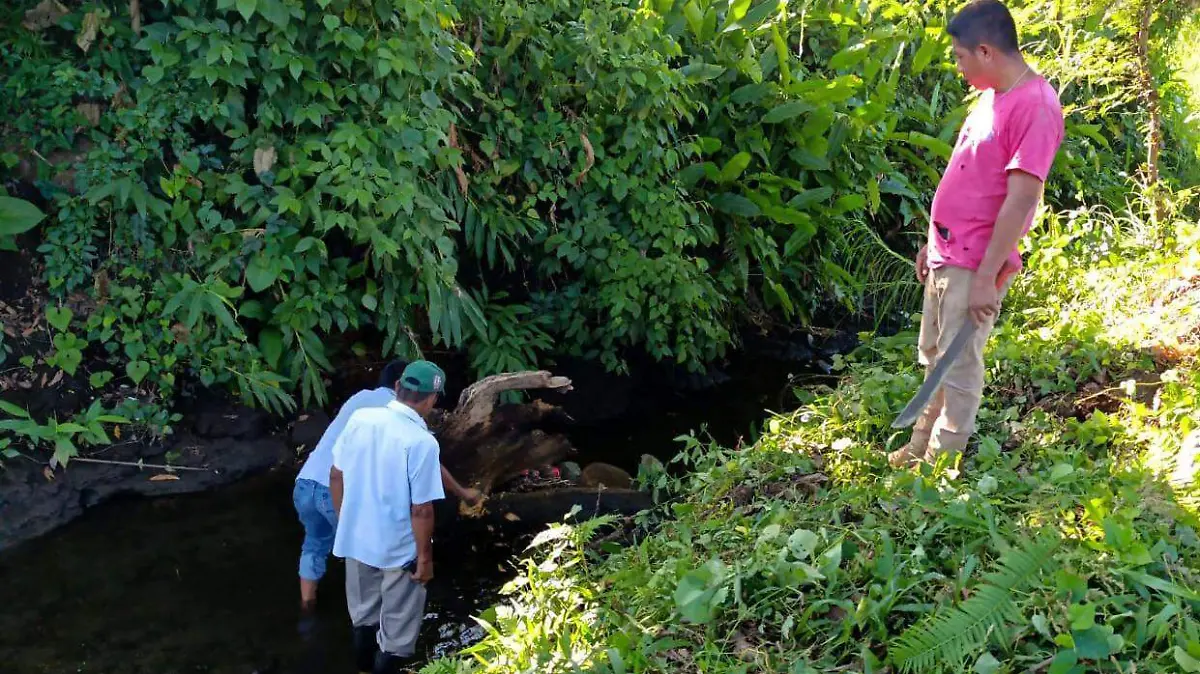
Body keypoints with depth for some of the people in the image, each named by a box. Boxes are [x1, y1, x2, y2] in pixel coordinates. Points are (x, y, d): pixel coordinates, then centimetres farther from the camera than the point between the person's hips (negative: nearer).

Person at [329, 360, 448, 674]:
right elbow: (421, 510, -21)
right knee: (396, 634, 13)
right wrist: (425, 557, -8)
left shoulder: (360, 418, -8)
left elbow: (336, 475, 2)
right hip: (399, 551, -6)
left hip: (355, 540, 6)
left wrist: (345, 522, 16)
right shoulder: (421, 442, -24)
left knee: (363, 615, 27)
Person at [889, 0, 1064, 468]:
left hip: (976, 265, -9)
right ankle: (921, 447, 32)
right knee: (933, 358, 18)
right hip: (946, 254, 9)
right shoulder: (992, 96, 9)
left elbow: (1019, 201, -23)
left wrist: (987, 276, -23)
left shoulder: (1035, 106, -20)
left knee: (958, 368, 2)